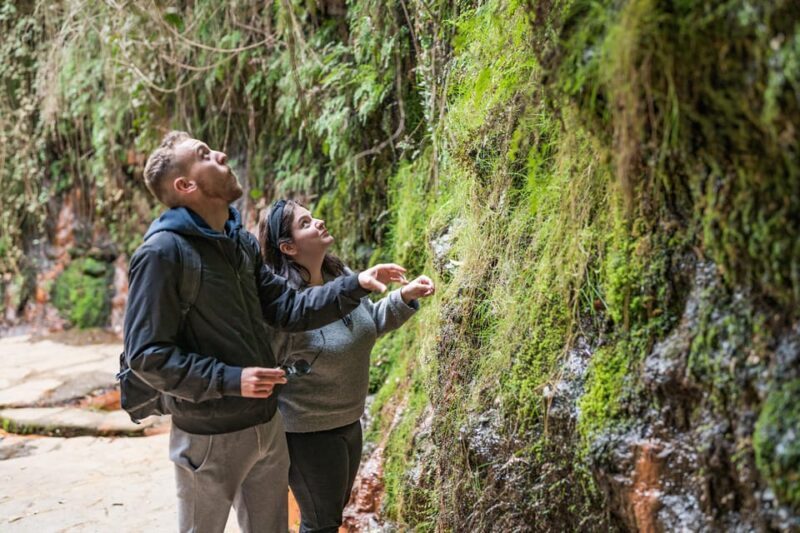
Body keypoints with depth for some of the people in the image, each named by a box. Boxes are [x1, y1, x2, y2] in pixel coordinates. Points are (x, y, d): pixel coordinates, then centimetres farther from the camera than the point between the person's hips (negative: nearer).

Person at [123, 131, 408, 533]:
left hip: (266, 425, 7)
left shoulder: (241, 242, 5)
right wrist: (231, 379, -26)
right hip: (209, 436, -7)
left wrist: (355, 285, -2)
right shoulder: (162, 253, -20)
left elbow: (287, 309, 8)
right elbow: (146, 356, -21)